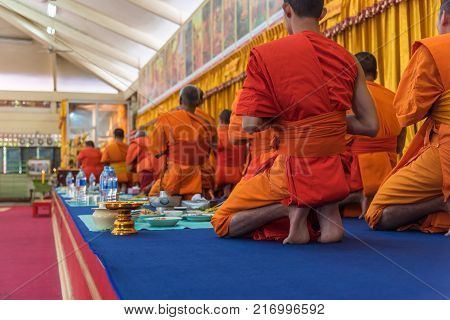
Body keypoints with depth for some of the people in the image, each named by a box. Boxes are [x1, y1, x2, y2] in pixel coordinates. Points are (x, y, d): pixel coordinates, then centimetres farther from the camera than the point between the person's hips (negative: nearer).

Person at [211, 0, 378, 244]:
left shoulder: (266, 54, -10)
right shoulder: (347, 58, 2)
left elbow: (250, 124, -12)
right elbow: (370, 126, 2)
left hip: (293, 171, -5)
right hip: (336, 173, 5)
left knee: (222, 224, 16)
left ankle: (292, 207, -8)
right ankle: (327, 211, 7)